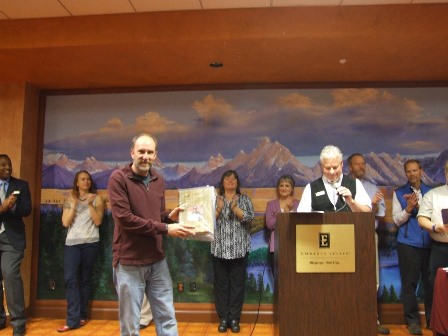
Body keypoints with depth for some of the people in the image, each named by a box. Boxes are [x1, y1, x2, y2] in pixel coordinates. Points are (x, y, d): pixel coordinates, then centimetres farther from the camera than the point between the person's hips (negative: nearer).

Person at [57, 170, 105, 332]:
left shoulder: (97, 198, 4)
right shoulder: (69, 199, 9)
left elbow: (98, 221, -6)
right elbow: (65, 222, -1)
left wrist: (90, 204, -15)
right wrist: (74, 204, -9)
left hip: (90, 242, -1)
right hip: (72, 242, 1)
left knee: (85, 279, 4)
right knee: (70, 278, -8)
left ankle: (82, 316, 14)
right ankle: (73, 319, -4)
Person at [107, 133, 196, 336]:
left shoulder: (159, 180, 8)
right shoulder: (118, 178, -11)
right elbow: (124, 218, -20)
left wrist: (170, 216, -7)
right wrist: (166, 229, -21)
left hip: (158, 261, 5)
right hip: (129, 263, -5)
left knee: (167, 319, 13)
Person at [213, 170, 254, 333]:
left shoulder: (244, 199, 7)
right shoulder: (215, 200, 8)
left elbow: (250, 218, -7)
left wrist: (235, 208, -19)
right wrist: (219, 208, -16)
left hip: (239, 249, 0)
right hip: (219, 248, 0)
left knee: (238, 283, 3)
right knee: (221, 283, 3)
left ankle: (235, 319, 13)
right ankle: (223, 318, 14)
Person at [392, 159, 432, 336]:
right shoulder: (399, 193, 4)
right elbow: (397, 220, 1)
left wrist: (418, 206, -14)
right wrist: (408, 209, -16)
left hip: (430, 243, 1)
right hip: (408, 243, -1)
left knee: (430, 281, 7)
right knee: (409, 282, 3)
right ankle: (412, 320, 13)